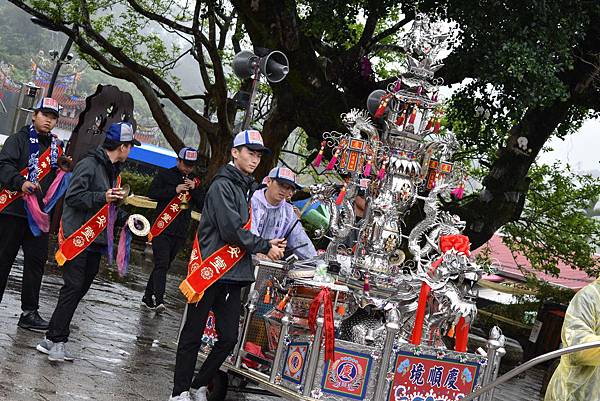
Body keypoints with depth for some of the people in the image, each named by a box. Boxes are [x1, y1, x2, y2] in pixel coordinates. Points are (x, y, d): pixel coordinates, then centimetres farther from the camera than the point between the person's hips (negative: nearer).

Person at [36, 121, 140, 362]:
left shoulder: (112, 170, 19)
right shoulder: (89, 164, -10)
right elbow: (73, 197, -17)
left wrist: (125, 219, 13)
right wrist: (102, 197, -27)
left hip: (96, 241, 9)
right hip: (78, 238, -9)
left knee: (80, 289, 8)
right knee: (73, 287, -12)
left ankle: (52, 340, 12)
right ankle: (56, 340, -9)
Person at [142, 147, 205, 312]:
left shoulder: (195, 181, 12)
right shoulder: (165, 175, 1)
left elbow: (202, 205, 7)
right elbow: (152, 193, -10)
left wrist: (194, 189, -10)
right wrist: (175, 190, -17)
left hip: (180, 232, 5)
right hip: (162, 229, -5)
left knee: (164, 266, 11)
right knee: (162, 265, -14)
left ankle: (148, 297, 21)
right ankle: (159, 301, -20)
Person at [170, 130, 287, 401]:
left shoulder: (247, 190, 16)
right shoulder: (223, 185, -10)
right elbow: (231, 230, -18)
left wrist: (269, 244, 4)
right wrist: (265, 247, -8)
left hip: (233, 276, 8)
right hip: (211, 273, -8)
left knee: (229, 338, 8)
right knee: (193, 335, 4)